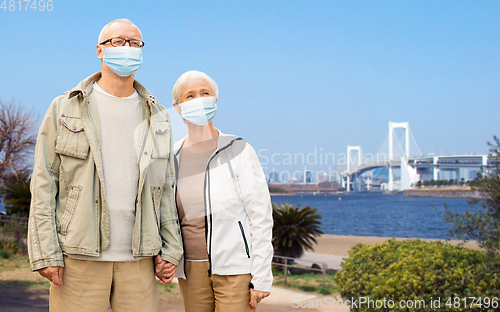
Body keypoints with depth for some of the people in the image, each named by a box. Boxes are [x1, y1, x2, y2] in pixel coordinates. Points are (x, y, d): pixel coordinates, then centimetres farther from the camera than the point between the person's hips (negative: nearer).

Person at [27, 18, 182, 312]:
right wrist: (45, 253, -8)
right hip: (78, 259, -2)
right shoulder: (65, 108, 4)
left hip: (138, 260, 3)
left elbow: (164, 188, 14)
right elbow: (44, 185, 0)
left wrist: (171, 249, 8)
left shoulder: (156, 116, 13)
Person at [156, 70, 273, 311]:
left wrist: (261, 279, -10)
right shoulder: (173, 157, 6)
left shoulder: (238, 151, -7)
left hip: (234, 269, -4)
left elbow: (261, 217, -7)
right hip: (191, 269, 5)